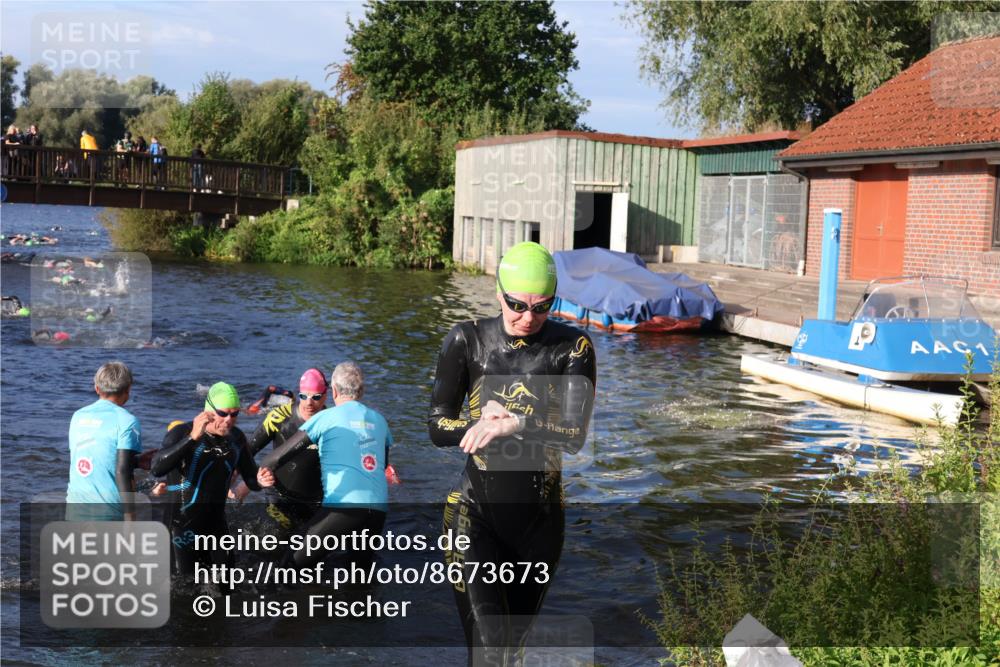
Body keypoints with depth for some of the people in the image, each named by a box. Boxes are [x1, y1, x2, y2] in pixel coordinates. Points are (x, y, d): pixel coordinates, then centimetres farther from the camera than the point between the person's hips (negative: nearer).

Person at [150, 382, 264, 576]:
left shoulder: (236, 437, -1)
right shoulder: (182, 433, -18)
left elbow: (250, 479, 7)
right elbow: (156, 469, -35)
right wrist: (193, 437, -43)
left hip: (216, 525, 5)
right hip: (183, 525, -5)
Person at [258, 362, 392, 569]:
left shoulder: (326, 418, 2)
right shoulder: (379, 420, 16)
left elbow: (284, 453, -2)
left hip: (343, 505, -5)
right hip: (379, 507, 5)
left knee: (295, 563, 2)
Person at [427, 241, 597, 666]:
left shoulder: (572, 348, -5)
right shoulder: (467, 341, -3)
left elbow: (575, 435, -13)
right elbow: (438, 427, -3)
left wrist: (512, 424, -27)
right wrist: (485, 423, -22)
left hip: (539, 516, 2)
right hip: (475, 514, -2)